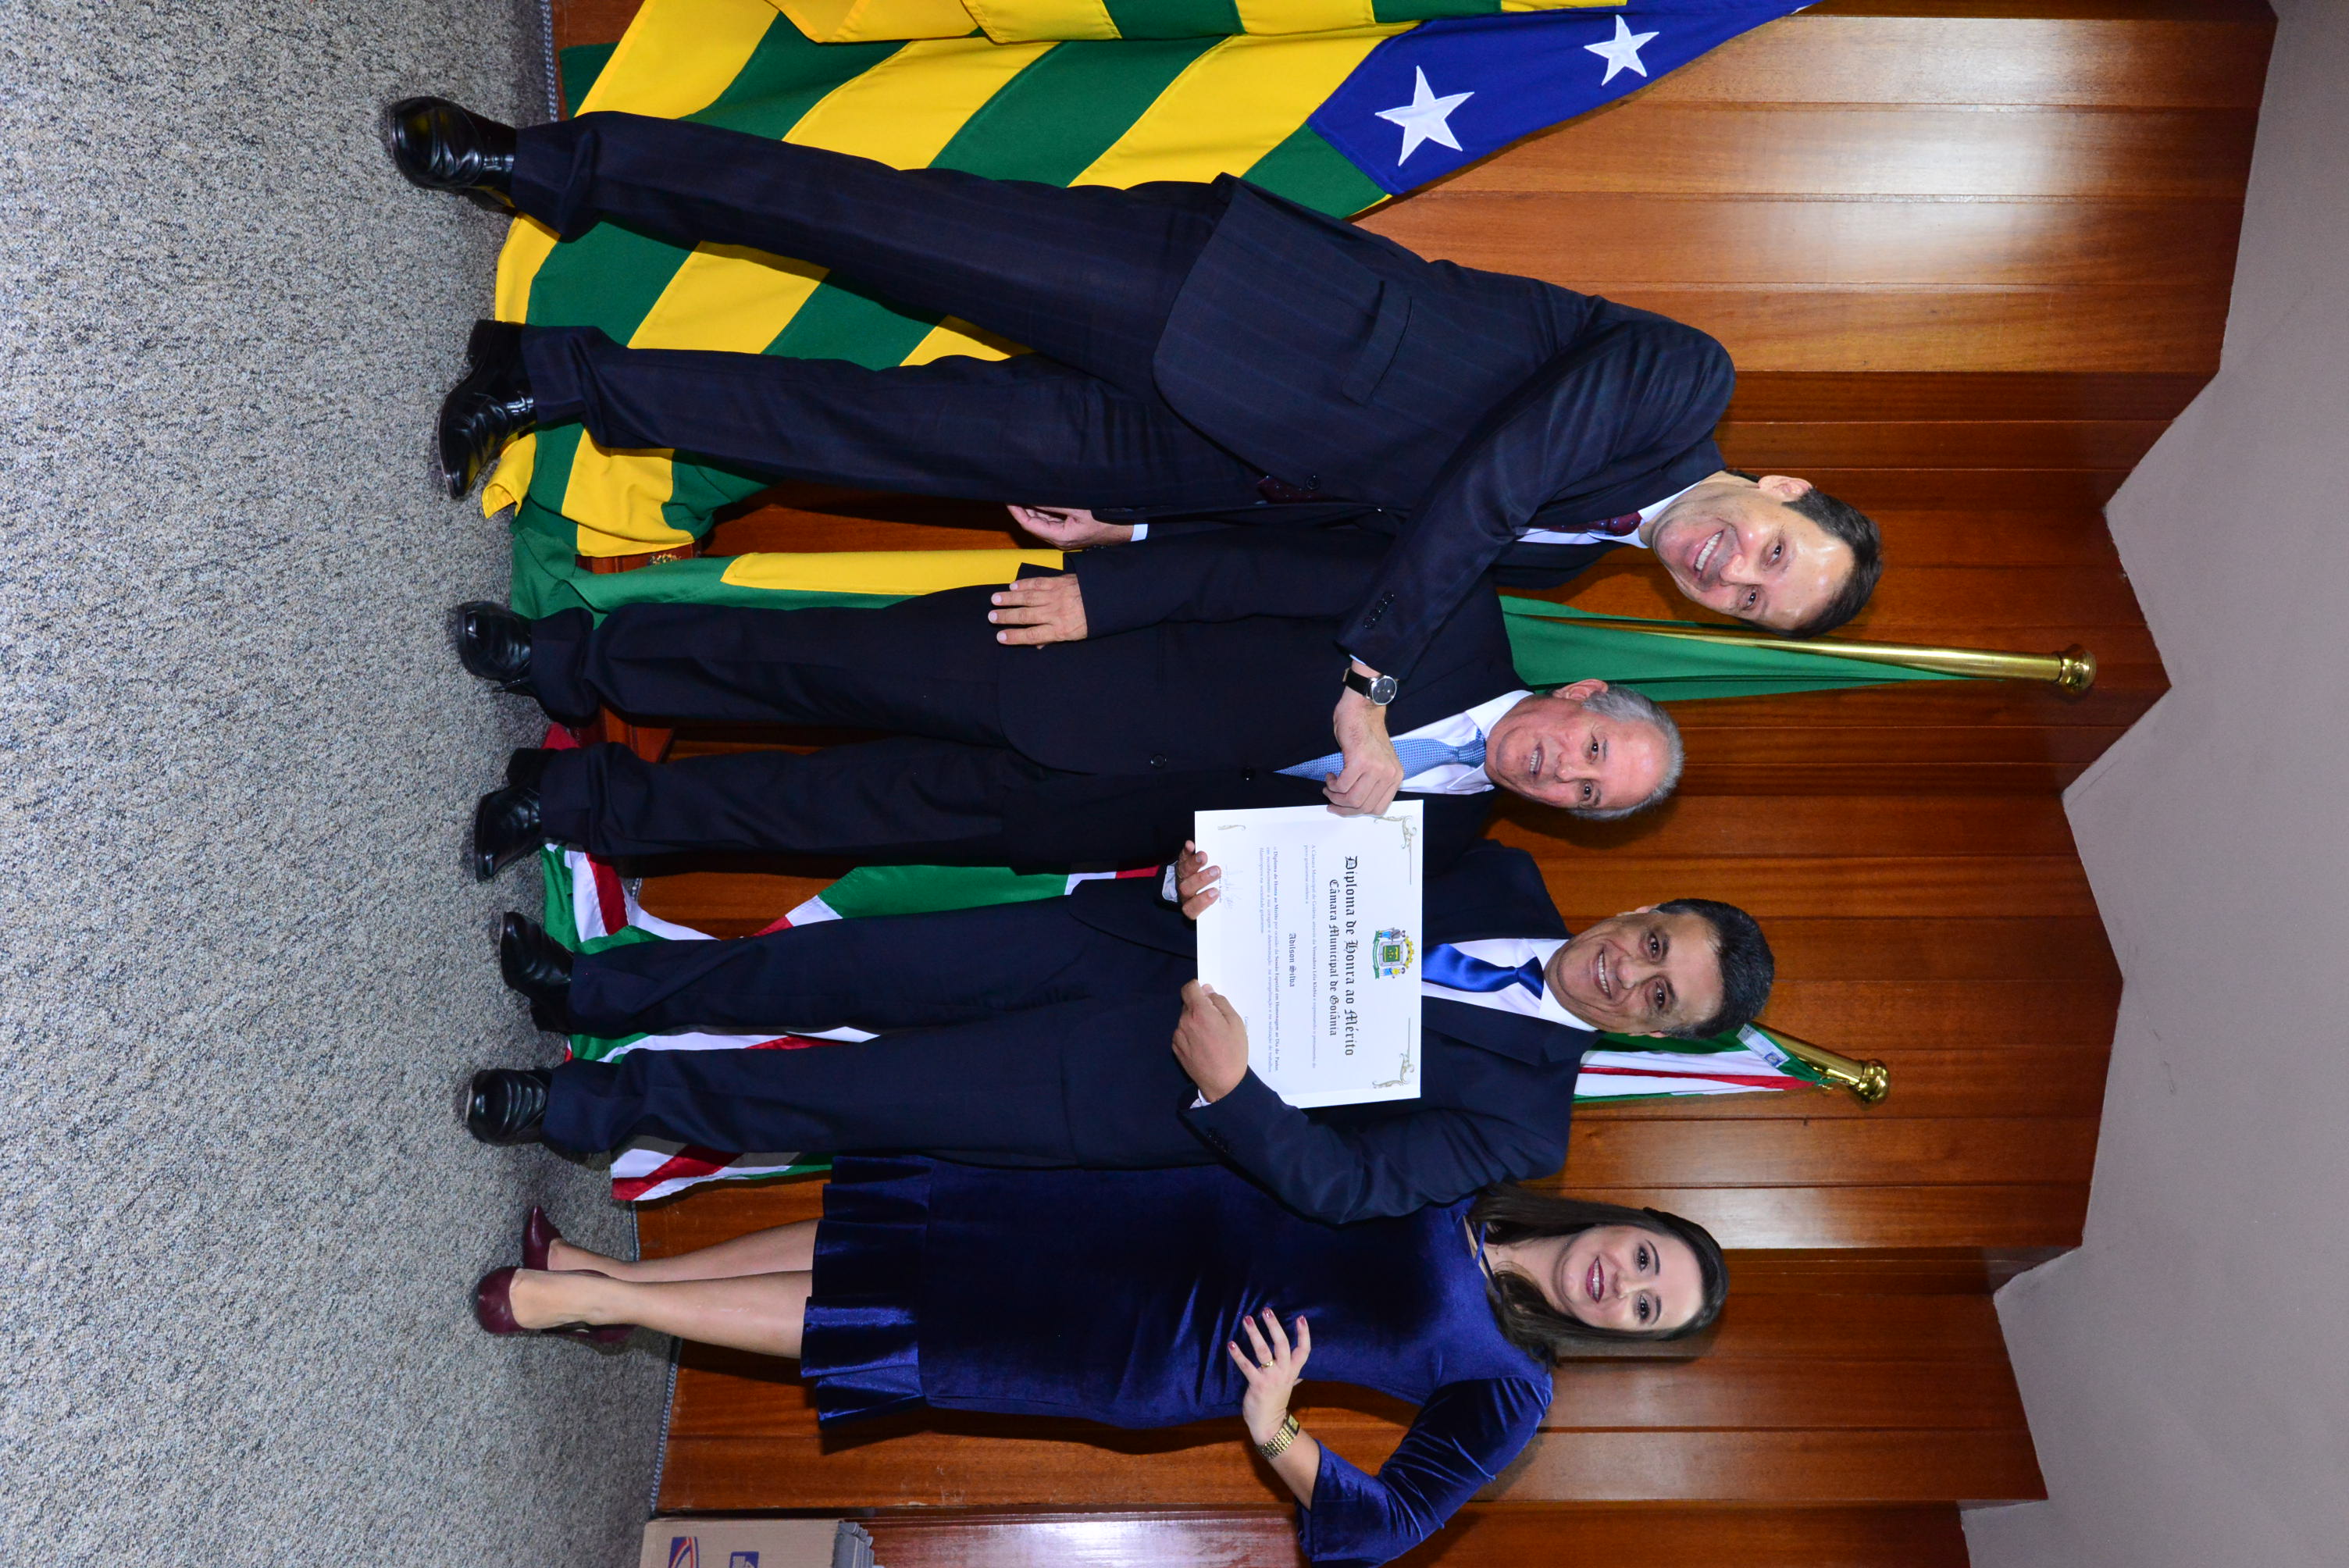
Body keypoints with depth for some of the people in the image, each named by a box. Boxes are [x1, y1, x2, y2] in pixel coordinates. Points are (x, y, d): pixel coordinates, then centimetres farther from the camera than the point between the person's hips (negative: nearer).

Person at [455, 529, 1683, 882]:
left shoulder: (1438, 830, 2)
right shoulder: (1457, 625, -2)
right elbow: (1263, 571, -7)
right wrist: (1097, 587, -13)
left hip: (1089, 808, 1)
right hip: (1061, 652, 0)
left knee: (875, 811, -7)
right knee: (826, 663, -11)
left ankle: (589, 804, 6)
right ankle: (578, 661, 6)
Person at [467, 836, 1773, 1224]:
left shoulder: (1523, 1119, -7)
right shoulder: (1514, 883, 6)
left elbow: (1346, 1185, -15)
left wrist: (1227, 1087, -30)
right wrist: (1209, 870, -11)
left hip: (1161, 1091, -4)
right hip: (1151, 941, 4)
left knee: (878, 1097, -9)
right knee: (876, 966, -6)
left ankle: (594, 1107, 9)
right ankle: (596, 988, 11)